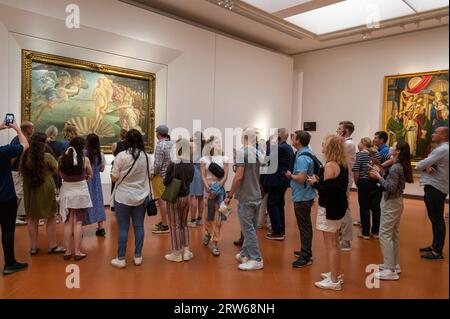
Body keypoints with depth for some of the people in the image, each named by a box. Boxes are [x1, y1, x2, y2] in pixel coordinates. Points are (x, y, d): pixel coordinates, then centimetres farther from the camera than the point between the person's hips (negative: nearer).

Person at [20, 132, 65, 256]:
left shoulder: (24, 156, -3)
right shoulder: (47, 157, -16)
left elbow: (22, 172, 10)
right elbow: (57, 170, -6)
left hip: (29, 190, 4)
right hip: (45, 189, -4)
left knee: (32, 219, 13)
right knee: (51, 218, 8)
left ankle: (33, 247, 21)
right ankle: (52, 246, 15)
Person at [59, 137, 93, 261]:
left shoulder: (62, 159, -5)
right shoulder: (85, 159, -11)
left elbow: (61, 175, 5)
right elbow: (90, 175, 3)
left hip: (66, 192, 3)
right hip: (81, 192, -2)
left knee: (68, 222, 11)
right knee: (78, 222, 5)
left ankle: (67, 251, 17)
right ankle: (77, 252, 10)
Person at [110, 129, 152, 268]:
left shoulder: (121, 156, -13)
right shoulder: (146, 156, -2)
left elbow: (113, 178, -9)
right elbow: (150, 175, 7)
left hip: (123, 197, -3)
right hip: (141, 197, 3)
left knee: (123, 228, 6)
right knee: (139, 227, 11)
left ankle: (121, 259, 15)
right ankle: (138, 257, 20)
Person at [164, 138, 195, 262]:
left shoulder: (173, 164, -18)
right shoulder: (191, 165, -3)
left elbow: (166, 182, -13)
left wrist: (165, 179, 7)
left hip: (174, 197, -5)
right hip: (186, 197, 5)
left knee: (175, 225, 7)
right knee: (184, 224, 19)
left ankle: (177, 253, 17)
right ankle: (186, 251, 24)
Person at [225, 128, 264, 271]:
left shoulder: (242, 152, -14)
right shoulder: (258, 153, 8)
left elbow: (239, 176, -20)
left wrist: (230, 195, -12)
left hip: (246, 197, -8)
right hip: (256, 196, 8)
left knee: (248, 229, 0)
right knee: (250, 227, 15)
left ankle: (257, 260, 6)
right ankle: (245, 255, 26)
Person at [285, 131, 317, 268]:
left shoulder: (302, 157, -21)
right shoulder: (306, 153, 10)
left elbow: (301, 178, -29)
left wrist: (290, 175, -13)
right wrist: (293, 175, 11)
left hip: (302, 196, -10)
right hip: (304, 195, 10)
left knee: (304, 226, -2)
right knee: (305, 225, 20)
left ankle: (306, 257, 7)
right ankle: (306, 251, 33)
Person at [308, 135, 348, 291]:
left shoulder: (330, 165, -20)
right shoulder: (343, 164, 7)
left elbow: (326, 190, -25)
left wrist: (315, 183, -8)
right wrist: (320, 181, 7)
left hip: (329, 209, -9)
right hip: (339, 206, 9)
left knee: (330, 245, 1)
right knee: (335, 243, 20)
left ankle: (334, 281, 10)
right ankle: (336, 274, 33)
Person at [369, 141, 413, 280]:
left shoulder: (395, 168, -22)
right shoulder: (401, 166, 5)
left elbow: (391, 188, -25)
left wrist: (378, 176, -20)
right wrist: (379, 173, 4)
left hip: (391, 204, -10)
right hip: (396, 202, 10)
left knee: (385, 235, -4)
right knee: (394, 234, 17)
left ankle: (390, 270, 2)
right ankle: (394, 264, 29)